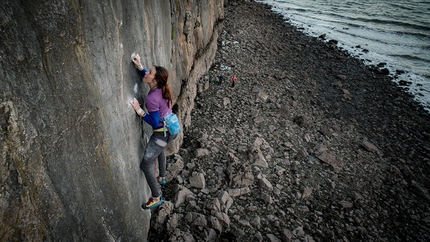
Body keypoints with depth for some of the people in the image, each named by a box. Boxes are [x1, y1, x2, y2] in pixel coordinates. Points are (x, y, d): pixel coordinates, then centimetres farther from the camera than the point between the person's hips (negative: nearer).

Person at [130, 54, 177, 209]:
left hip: (162, 133, -9)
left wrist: (139, 110, -27)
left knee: (145, 165, 0)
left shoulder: (152, 98, -28)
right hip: (172, 128, 9)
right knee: (160, 149, 37)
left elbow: (154, 123, -24)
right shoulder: (162, 88, -5)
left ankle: (156, 198, 12)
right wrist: (139, 66, 2)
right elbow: (147, 78, 16)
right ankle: (162, 178, 56)